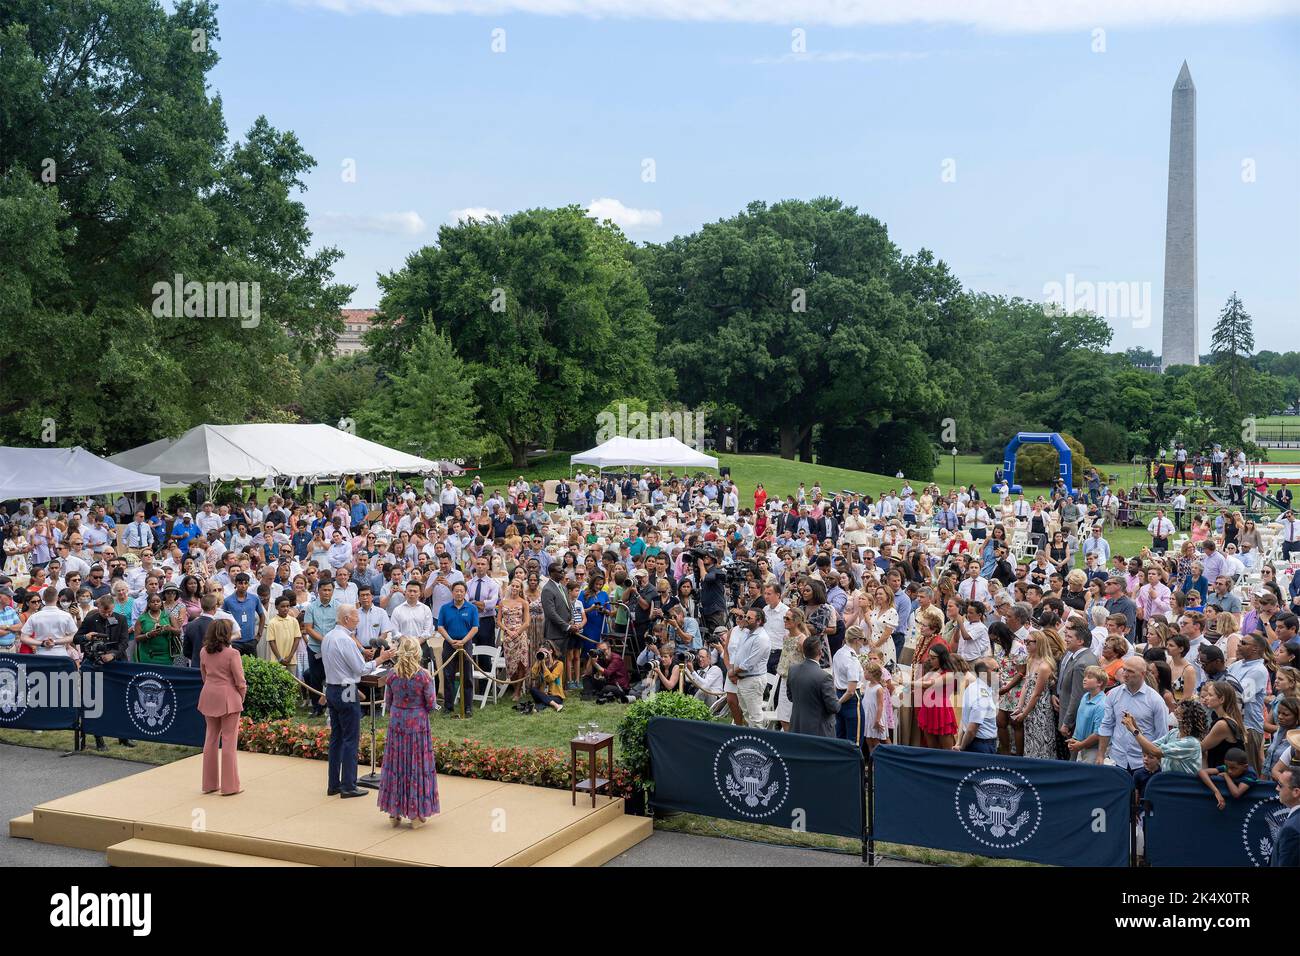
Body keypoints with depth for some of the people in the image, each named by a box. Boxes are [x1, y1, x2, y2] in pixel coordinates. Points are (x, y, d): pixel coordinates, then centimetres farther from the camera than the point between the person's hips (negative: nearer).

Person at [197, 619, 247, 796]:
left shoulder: (204, 652, 3)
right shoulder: (232, 654, -15)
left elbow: (204, 676, 11)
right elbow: (240, 681, -11)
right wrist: (242, 697, 5)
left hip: (209, 697, 6)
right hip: (228, 698, -6)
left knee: (211, 739, 15)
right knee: (229, 741, 1)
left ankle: (209, 783, 22)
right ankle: (229, 786, 5)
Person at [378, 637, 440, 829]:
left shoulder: (392, 675, -5)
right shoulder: (424, 675, -14)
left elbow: (387, 704, 3)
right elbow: (431, 705, -9)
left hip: (396, 725, 3)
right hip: (418, 725, -3)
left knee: (396, 765, 12)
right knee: (417, 767, 6)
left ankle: (394, 812, 18)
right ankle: (416, 814, 11)